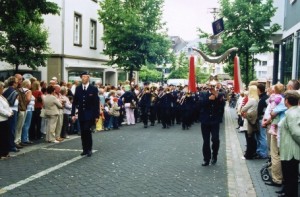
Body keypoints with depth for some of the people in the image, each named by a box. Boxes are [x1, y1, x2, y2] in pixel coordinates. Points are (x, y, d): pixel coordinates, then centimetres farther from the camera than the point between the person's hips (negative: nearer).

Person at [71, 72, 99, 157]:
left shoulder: (94, 89, -4)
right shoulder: (78, 88, 5)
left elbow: (96, 103, -4)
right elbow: (74, 102, 6)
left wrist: (97, 115, -7)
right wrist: (73, 114, 0)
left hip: (90, 114, -3)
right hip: (81, 114, 3)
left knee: (87, 131, -13)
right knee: (83, 132, 6)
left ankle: (89, 149, -1)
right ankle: (85, 149, 16)